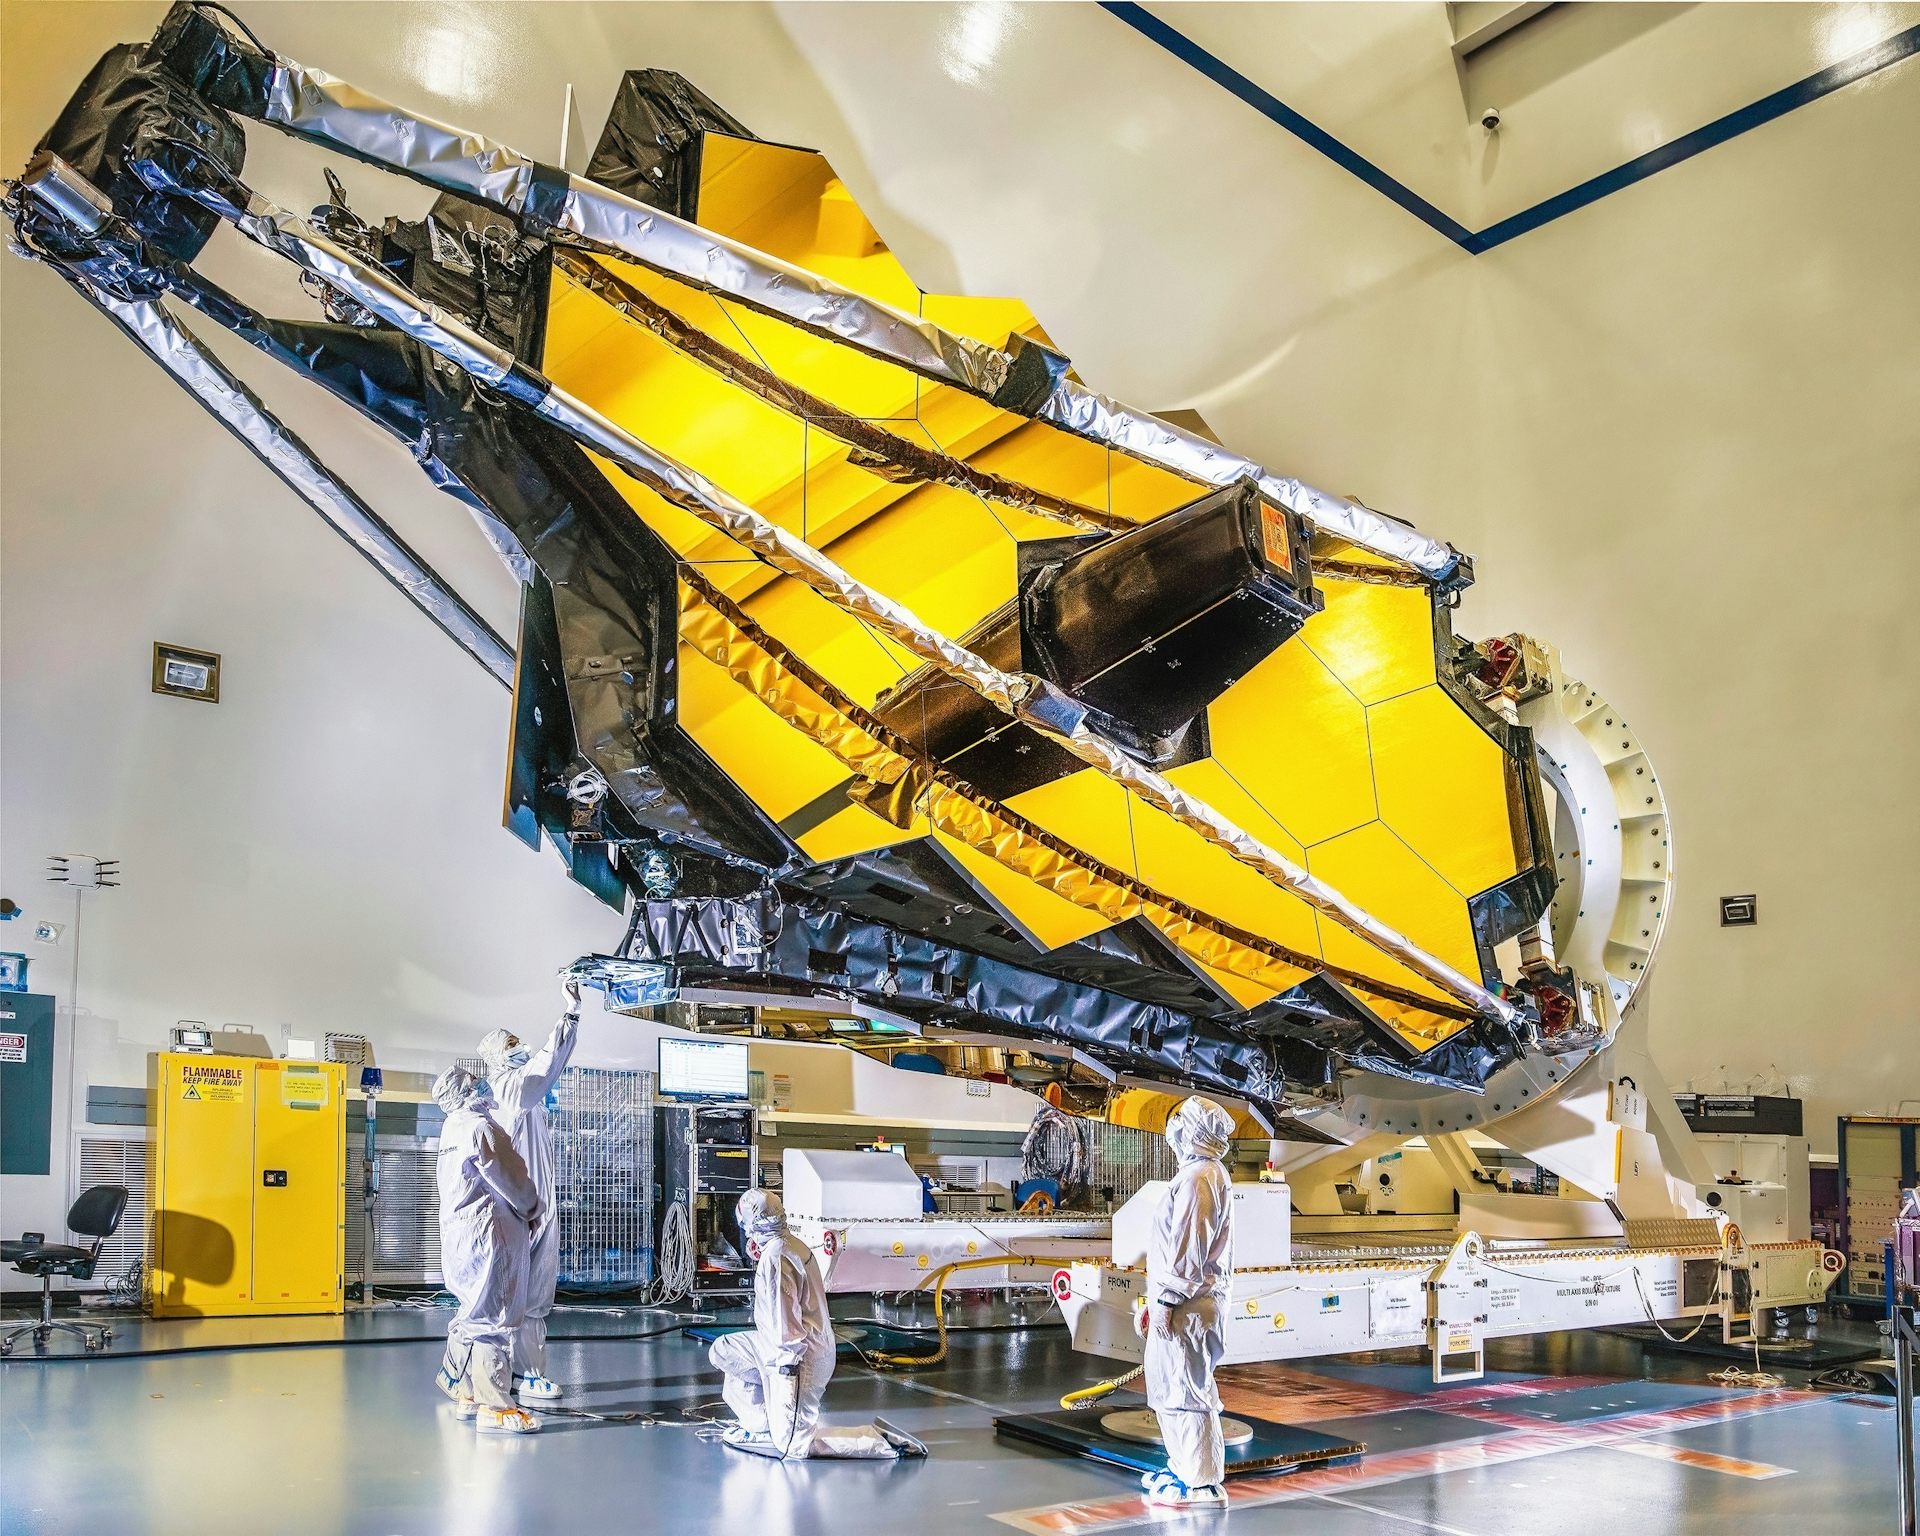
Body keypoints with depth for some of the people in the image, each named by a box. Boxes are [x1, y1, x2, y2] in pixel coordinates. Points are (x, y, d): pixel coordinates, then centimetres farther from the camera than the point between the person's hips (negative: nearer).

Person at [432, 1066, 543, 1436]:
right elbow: (512, 1179, -12)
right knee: (493, 1318, -7)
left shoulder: (451, 1128, 14)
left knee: (475, 1315, 18)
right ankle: (494, 1407, -5)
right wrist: (533, 1210, 5)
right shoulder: (480, 1128, -14)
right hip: (489, 1234, -10)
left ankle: (467, 1393, 24)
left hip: (459, 1233, 10)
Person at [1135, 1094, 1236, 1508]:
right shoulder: (1202, 1174, 17)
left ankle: (1203, 1484, 1)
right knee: (1169, 1389, 18)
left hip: (1187, 1307, -11)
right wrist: (1155, 1301, 23)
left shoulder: (1199, 1177, -16)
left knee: (1186, 1391, -5)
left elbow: (1188, 1249, -21)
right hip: (1181, 1304, 11)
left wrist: (1165, 1301, -19)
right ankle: (1184, 1470, 27)